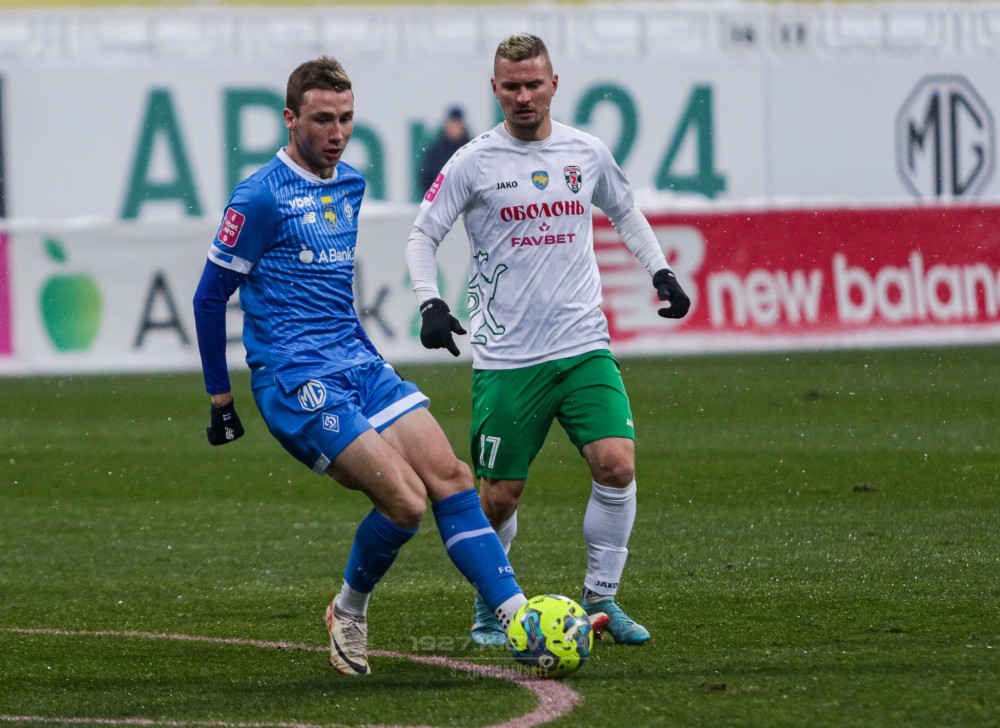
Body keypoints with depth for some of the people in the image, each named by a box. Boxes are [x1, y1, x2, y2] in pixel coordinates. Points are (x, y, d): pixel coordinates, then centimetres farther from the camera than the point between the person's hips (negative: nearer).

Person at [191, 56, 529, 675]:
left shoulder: (350, 185, 14)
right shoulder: (263, 197, -10)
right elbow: (210, 296, -3)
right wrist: (220, 398, 0)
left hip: (360, 365, 7)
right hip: (297, 383, -7)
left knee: (451, 477, -8)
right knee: (405, 501, -18)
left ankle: (519, 617, -9)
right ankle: (350, 612, 7)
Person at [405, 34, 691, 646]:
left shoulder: (587, 153, 7)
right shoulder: (475, 162, -3)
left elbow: (625, 213, 26)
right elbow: (423, 236, 3)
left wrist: (661, 272, 15)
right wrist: (430, 302, -12)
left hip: (585, 348, 2)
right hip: (506, 358, -2)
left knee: (617, 462, -14)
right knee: (501, 494, 0)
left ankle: (602, 597, 1)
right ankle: (489, 607, 24)